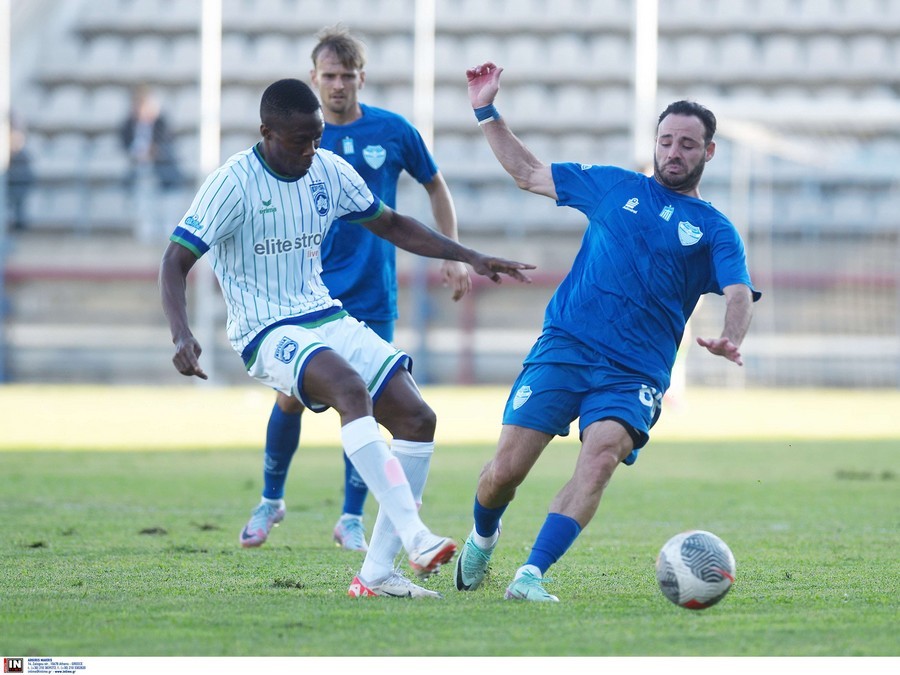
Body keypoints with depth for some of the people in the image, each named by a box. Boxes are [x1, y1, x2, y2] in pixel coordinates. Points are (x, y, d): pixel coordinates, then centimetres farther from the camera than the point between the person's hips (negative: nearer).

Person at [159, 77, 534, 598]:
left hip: (328, 319, 7)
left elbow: (392, 226, 19)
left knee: (417, 418, -8)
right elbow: (176, 261, -15)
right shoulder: (233, 183, -13)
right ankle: (415, 537, -41)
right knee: (351, 389, -35)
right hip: (268, 334, -7)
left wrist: (469, 257, 12)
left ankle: (377, 573, -5)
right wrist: (182, 334, -31)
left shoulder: (329, 170, 5)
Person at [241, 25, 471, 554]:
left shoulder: (393, 131, -3)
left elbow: (435, 186, 11)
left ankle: (352, 520, 9)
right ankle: (271, 500, 20)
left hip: (371, 296, 0)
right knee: (291, 397, -2)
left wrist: (452, 256, 6)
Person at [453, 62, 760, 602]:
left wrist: (731, 339, -29)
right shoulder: (615, 186, 17)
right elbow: (527, 173, 25)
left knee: (602, 455, -29)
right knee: (506, 469, -9)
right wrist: (487, 111, 18)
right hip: (564, 348, 1)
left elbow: (740, 294, -7)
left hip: (634, 374, -1)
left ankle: (530, 577, -32)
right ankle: (483, 538, 25)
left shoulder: (715, 231, 10)